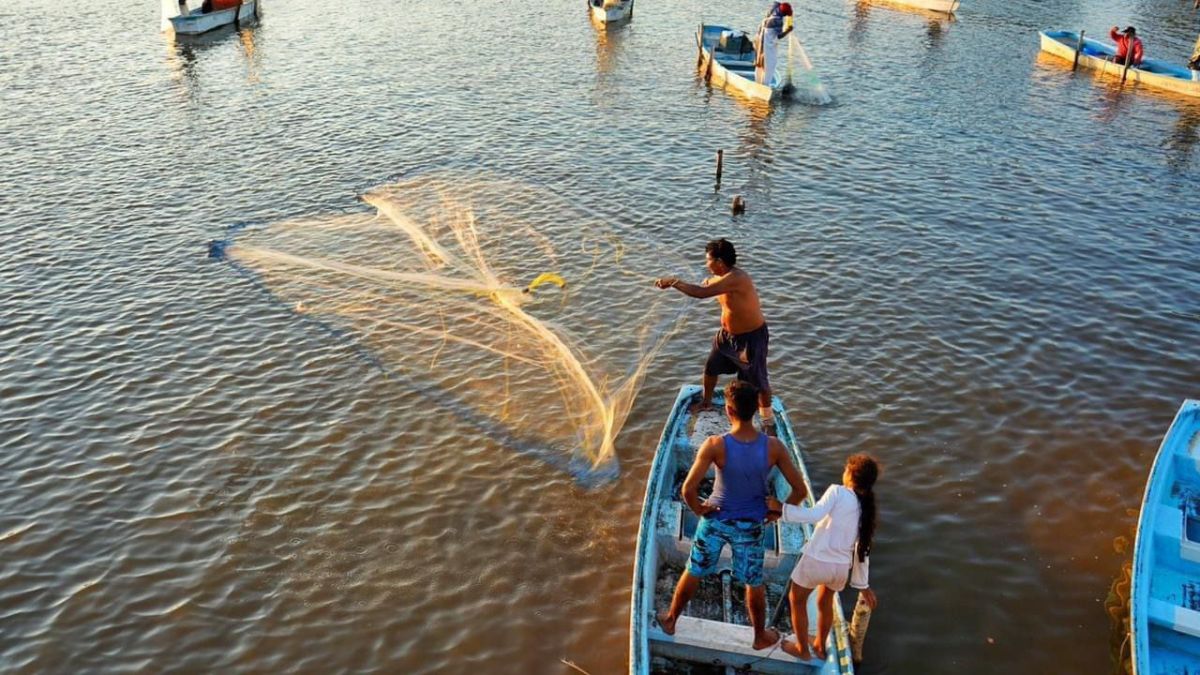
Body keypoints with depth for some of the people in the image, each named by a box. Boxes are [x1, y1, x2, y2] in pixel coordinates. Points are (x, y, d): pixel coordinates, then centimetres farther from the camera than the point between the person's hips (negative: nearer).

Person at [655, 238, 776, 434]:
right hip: (727, 333, 9)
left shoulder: (736, 278, -33)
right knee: (711, 368, 19)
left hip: (752, 336, -9)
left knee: (758, 380, 3)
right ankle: (706, 402, 44)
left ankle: (768, 420, 22)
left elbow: (702, 293, -40)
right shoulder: (721, 276, -5)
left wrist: (673, 282, -33)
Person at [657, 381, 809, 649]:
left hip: (716, 519, -1)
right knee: (754, 583, 23)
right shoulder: (773, 447, -21)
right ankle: (760, 636, 44)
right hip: (750, 526, 1)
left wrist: (699, 509, -10)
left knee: (693, 573, 22)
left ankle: (670, 620, 43)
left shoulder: (715, 445, -28)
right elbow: (800, 490, -15)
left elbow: (688, 490, -31)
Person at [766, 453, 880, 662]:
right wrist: (862, 584, 24)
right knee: (825, 602, 35)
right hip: (842, 567, 6)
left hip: (817, 561, -6)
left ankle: (802, 649, 38)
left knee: (796, 599, 23)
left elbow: (815, 514, -24)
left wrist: (782, 508, -17)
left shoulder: (838, 492, -8)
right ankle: (819, 647, 51)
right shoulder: (866, 509, 10)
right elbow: (862, 551, 16)